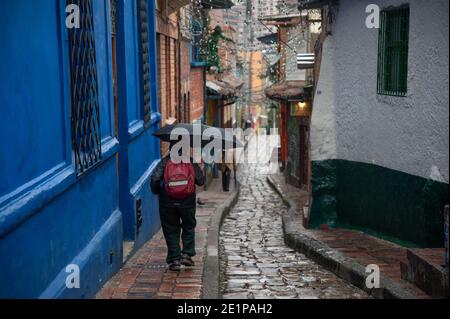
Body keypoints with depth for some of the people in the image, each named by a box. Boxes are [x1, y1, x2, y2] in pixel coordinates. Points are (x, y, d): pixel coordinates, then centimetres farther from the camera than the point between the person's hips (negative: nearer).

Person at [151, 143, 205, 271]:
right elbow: (201, 181, 1)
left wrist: (156, 191, 8)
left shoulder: (165, 161, 0)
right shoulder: (191, 162, 4)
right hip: (188, 202, 1)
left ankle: (174, 260, 7)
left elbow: (155, 178, -11)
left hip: (168, 202, -1)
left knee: (171, 231, 9)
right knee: (189, 227, 20)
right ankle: (187, 254, 11)